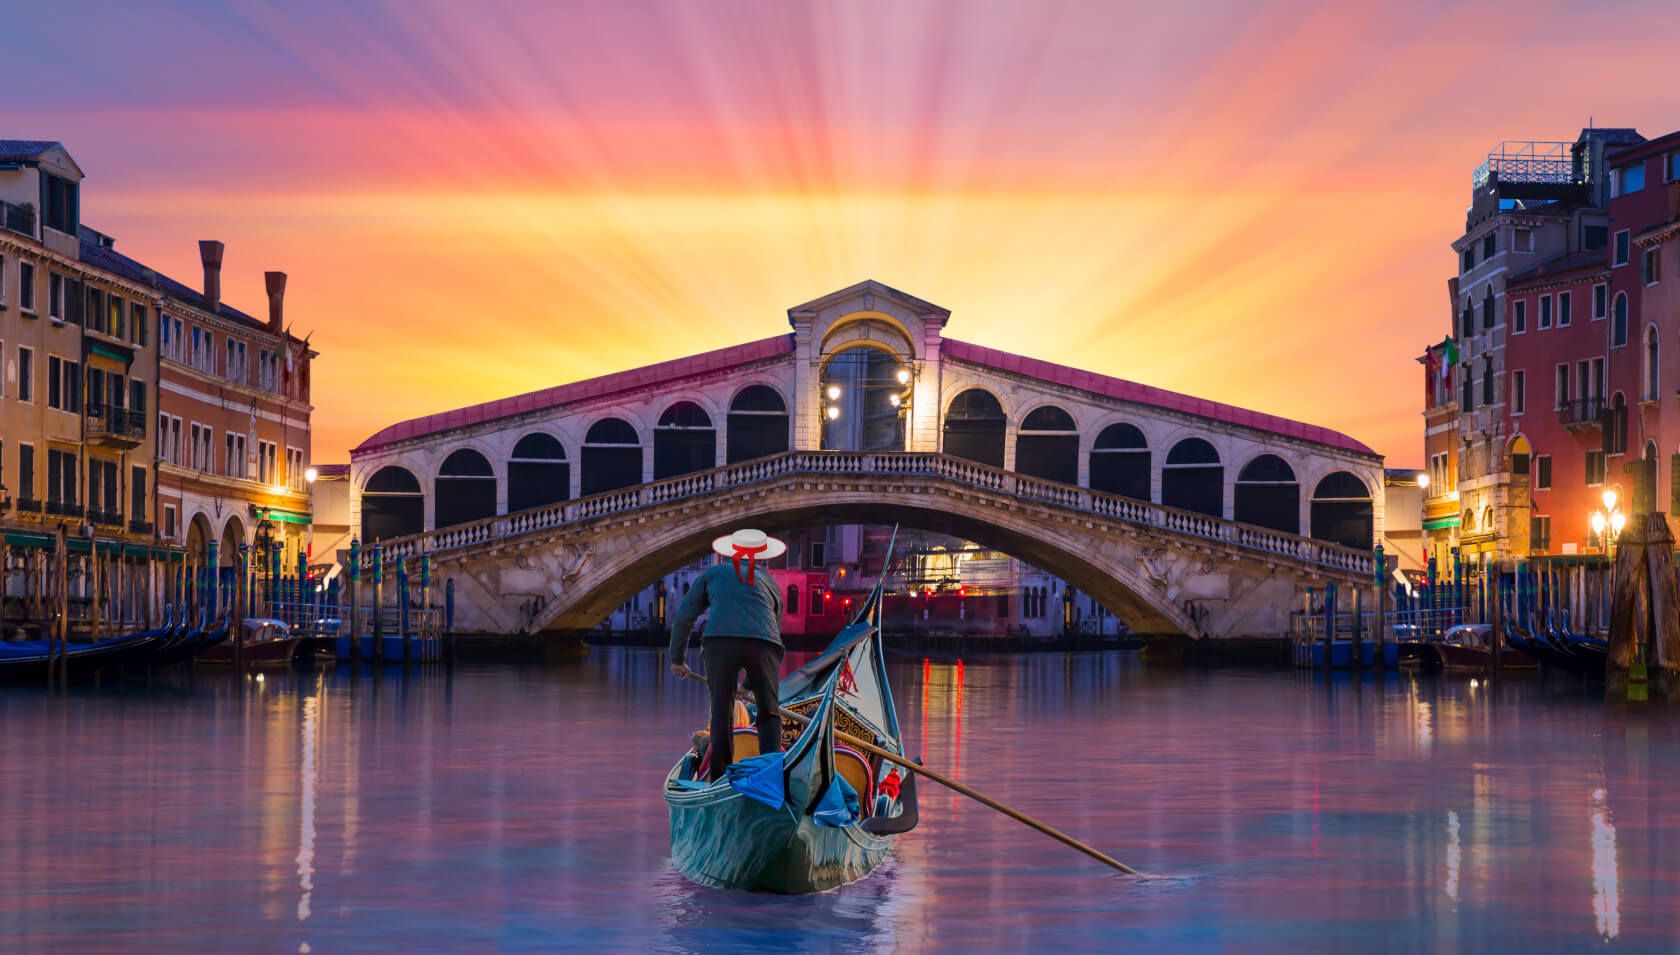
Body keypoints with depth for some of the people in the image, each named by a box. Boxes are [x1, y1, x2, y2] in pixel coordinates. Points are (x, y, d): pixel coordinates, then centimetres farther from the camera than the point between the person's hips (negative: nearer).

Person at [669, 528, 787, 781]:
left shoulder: (713, 573, 27)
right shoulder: (770, 583, 32)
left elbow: (683, 617, 23)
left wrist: (677, 659, 34)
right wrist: (752, 682, 47)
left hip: (719, 640, -1)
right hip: (763, 643, 1)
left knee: (721, 712, 11)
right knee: (769, 713, 12)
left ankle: (719, 777, 9)